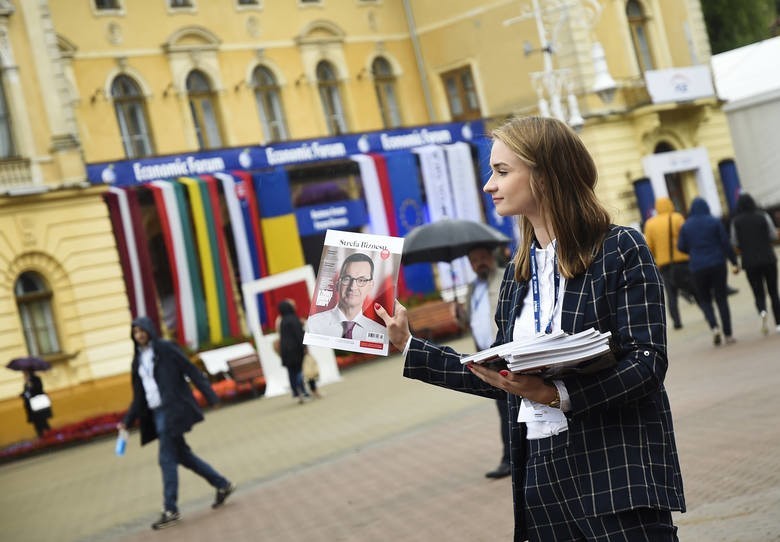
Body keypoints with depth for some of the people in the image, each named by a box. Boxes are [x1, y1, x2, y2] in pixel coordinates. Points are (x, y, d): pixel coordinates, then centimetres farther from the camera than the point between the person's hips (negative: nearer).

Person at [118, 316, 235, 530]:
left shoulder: (165, 348, -6)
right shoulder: (138, 360, 14)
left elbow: (191, 371, -9)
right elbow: (138, 396, 16)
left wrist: (211, 397, -14)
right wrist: (127, 421, 9)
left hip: (172, 410, -8)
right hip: (156, 413, 8)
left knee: (167, 458, -8)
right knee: (182, 455, 12)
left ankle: (170, 510, 0)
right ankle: (222, 485, 24)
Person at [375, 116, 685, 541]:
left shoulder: (620, 249, -6)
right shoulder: (518, 274, 13)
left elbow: (647, 362, -13)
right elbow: (497, 377, 17)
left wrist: (557, 394, -24)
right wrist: (407, 346, 17)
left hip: (619, 467, -6)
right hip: (542, 471, 6)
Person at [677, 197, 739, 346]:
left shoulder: (686, 226, 1)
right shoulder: (715, 222, -3)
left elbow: (681, 247, 2)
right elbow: (726, 243, -5)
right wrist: (734, 262, 1)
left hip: (697, 268, 0)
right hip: (717, 265, 0)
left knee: (704, 300, 11)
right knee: (721, 298, 7)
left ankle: (714, 327, -13)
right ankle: (728, 334, 6)